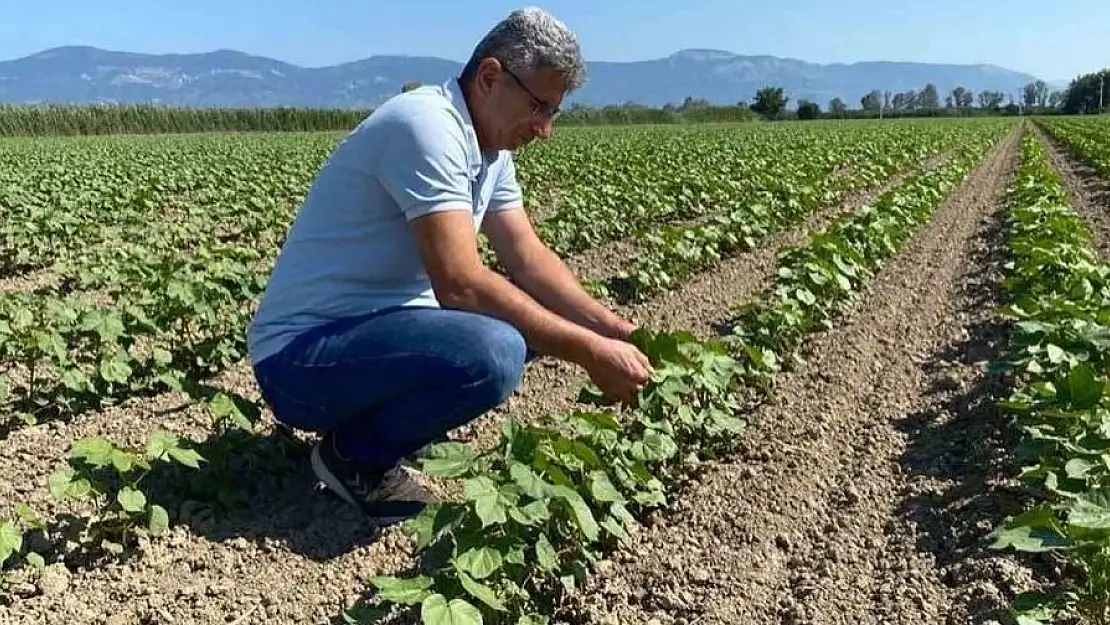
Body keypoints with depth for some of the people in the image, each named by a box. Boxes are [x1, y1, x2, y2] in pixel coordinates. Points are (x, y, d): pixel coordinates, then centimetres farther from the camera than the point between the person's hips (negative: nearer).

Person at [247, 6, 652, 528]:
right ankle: (355, 455, -5)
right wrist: (590, 352, -25)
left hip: (378, 326, 10)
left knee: (536, 311, 5)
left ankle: (390, 419, 9)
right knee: (491, 354, -33)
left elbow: (528, 258, 5)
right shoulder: (427, 125, -23)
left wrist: (614, 329, -8)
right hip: (301, 357, -9)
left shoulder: (489, 147, 7)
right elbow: (460, 285, -30)